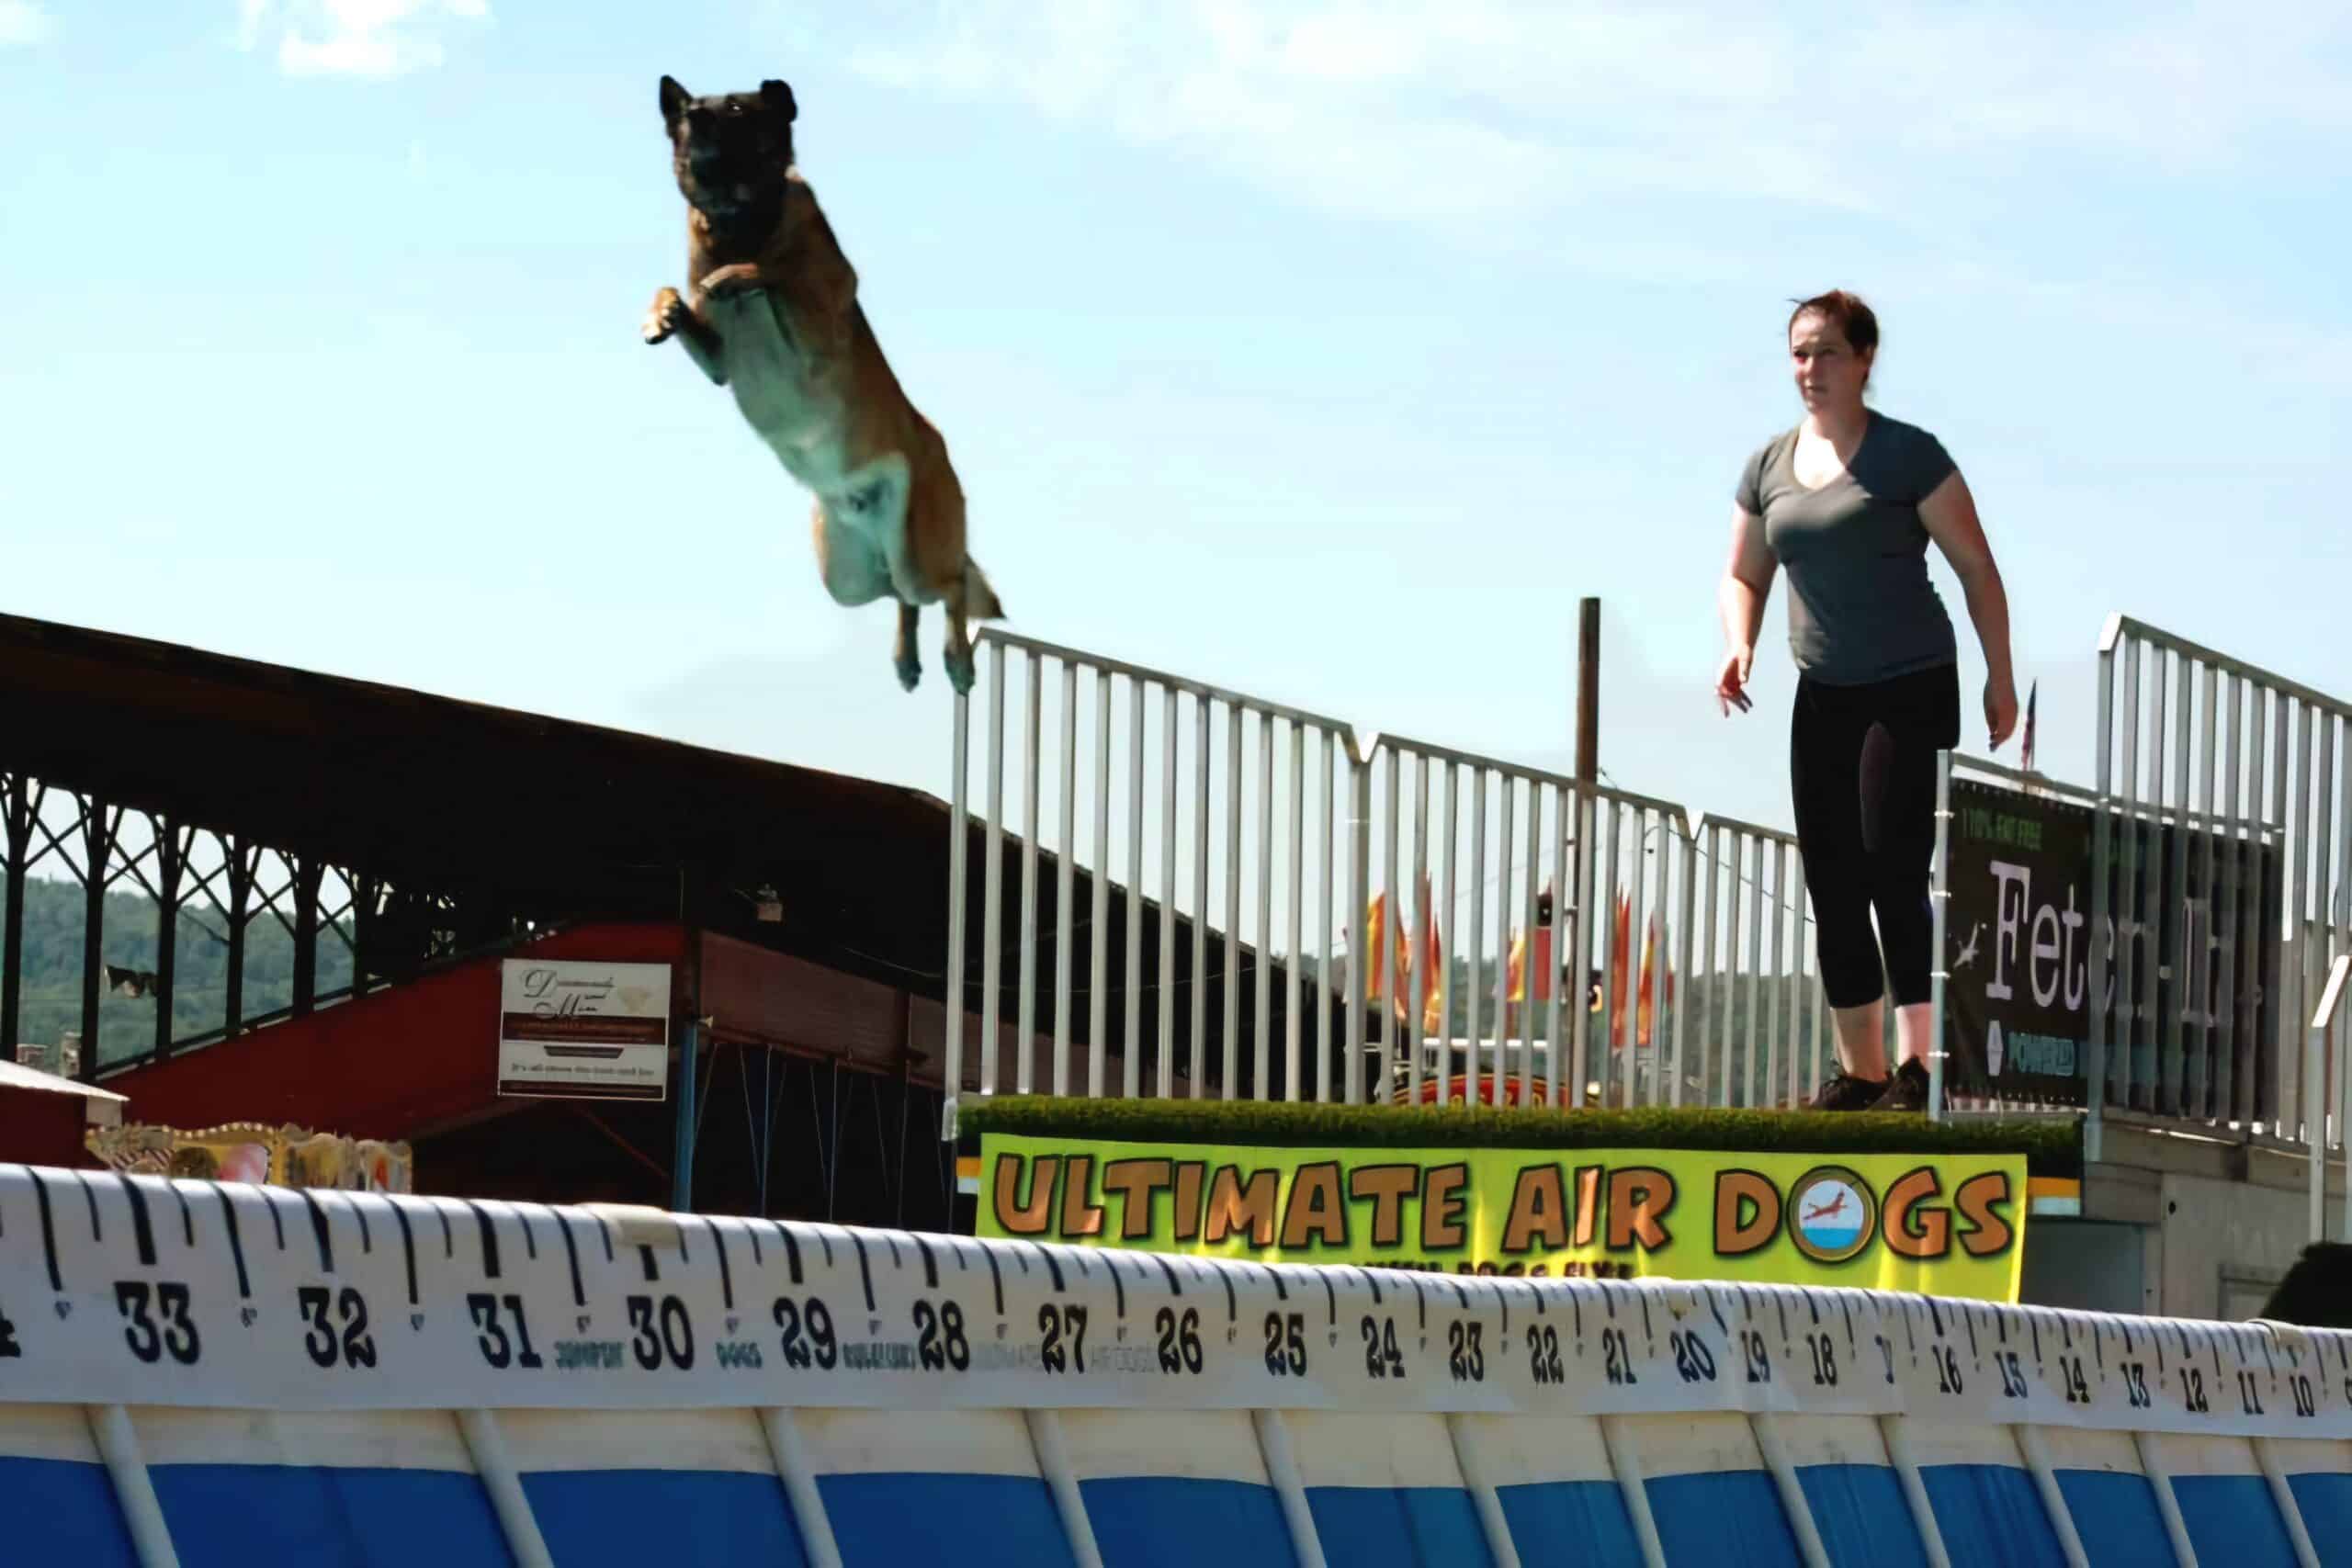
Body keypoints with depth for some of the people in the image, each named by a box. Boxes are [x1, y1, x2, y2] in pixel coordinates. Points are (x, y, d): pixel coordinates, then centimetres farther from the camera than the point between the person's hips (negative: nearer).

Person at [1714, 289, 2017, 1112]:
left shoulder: (1907, 456, -7)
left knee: (1894, 873, -14)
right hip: (1823, 696, 6)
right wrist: (1738, 645, -3)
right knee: (1831, 883, 5)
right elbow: (1743, 577, 17)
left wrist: (2000, 678, -7)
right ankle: (1859, 1069, 12)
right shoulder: (1769, 466, 8)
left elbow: (1976, 567, -4)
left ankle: (1916, 1066, -14)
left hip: (1912, 689, -6)